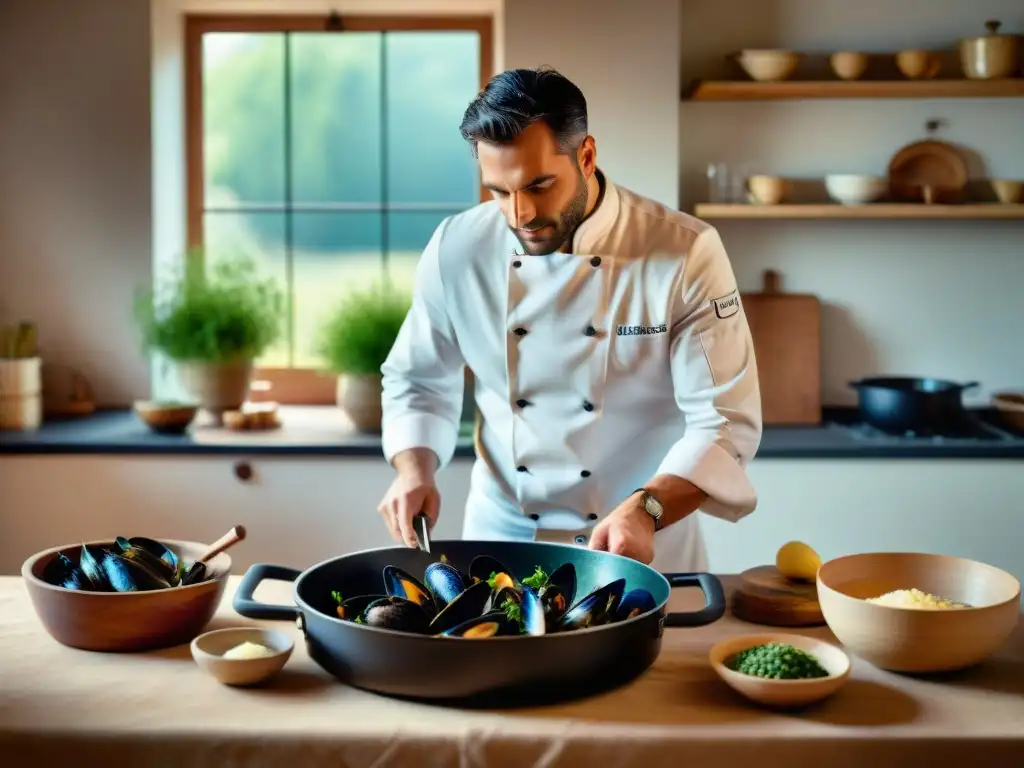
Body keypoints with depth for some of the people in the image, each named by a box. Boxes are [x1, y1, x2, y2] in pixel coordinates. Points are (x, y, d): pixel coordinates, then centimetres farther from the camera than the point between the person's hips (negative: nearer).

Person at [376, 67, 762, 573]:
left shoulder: (686, 254, -15)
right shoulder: (456, 251, -7)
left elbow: (725, 420, -16)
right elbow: (418, 382, 7)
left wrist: (646, 511, -31)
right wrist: (413, 471, -10)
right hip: (501, 535, 2)